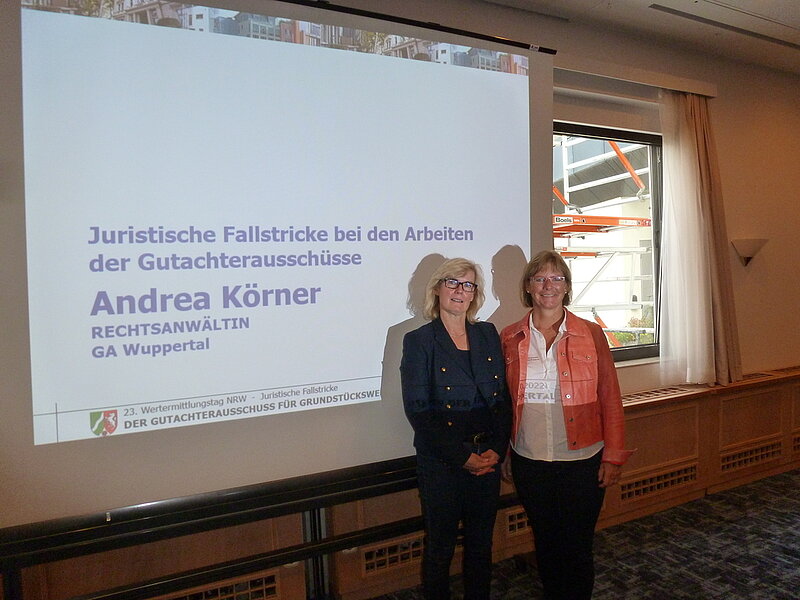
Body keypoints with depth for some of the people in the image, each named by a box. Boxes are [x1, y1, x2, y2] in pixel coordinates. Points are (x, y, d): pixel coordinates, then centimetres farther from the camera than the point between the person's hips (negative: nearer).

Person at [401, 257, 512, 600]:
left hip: (488, 458, 4)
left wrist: (496, 450, -7)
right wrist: (462, 456, -15)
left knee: (481, 540, 18)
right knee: (440, 544, 11)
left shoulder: (488, 335, 6)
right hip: (441, 462, -4)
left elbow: (503, 397, 5)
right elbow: (417, 410, -12)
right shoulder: (418, 341, -7)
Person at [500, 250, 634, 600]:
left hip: (581, 461, -1)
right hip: (528, 462, 2)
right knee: (545, 543, 17)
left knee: (577, 547, 8)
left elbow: (610, 399, -1)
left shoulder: (591, 335, -3)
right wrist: (501, 454, 7)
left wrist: (613, 456, -3)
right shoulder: (509, 339, 1)